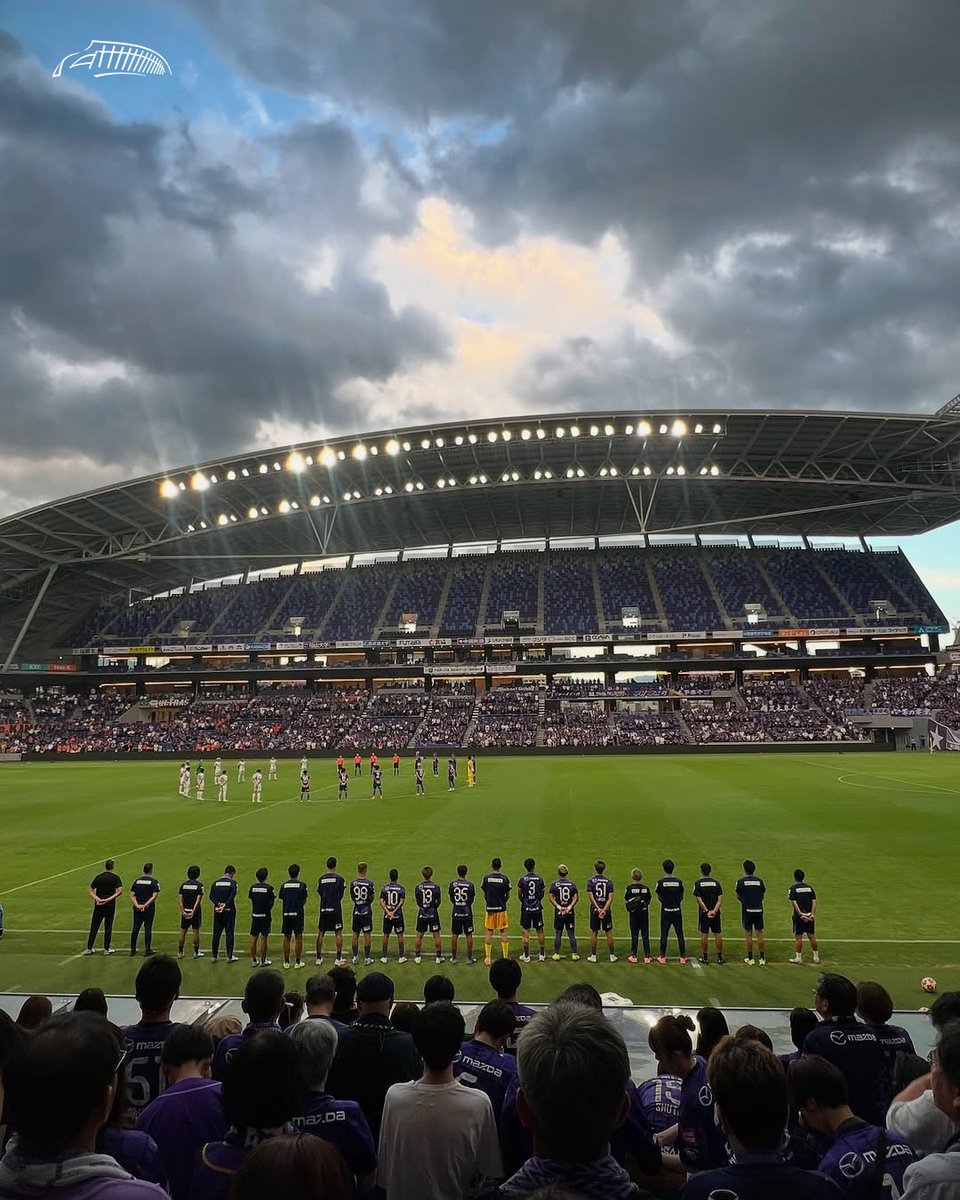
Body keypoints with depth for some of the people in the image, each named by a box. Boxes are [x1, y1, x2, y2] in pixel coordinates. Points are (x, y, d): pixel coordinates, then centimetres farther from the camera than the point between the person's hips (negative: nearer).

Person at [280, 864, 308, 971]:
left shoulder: (283, 885, 3)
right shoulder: (302, 885, -5)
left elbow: (281, 902, 8)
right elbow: (304, 901, 3)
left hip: (286, 914, 3)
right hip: (298, 914, -3)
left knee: (286, 938, 10)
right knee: (298, 937, 5)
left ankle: (286, 962, 16)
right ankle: (298, 962, 8)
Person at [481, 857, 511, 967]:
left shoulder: (486, 877, -4)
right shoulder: (504, 878, -6)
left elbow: (484, 894, 4)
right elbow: (508, 895, 1)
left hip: (490, 908, 0)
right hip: (501, 908, 0)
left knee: (488, 932, 8)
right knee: (503, 932, 8)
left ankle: (488, 958, 11)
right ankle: (505, 956, 10)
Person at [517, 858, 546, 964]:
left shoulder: (522, 879, -9)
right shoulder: (540, 878, -4)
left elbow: (519, 894, -1)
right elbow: (543, 893, 5)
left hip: (526, 908, -2)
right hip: (537, 908, 2)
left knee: (525, 931, 5)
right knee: (540, 931, 11)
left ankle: (526, 956, 7)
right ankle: (542, 954, 18)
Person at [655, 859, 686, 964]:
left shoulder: (661, 881, -10)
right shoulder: (678, 881, -4)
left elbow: (659, 897, -1)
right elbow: (681, 897, 4)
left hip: (665, 911, -1)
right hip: (677, 911, 2)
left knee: (664, 934, 5)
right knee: (680, 934, 9)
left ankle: (662, 956, 9)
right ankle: (683, 956, 13)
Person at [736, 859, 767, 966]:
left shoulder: (741, 881, -5)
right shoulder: (759, 881, 2)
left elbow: (738, 897, 3)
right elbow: (762, 896, 10)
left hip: (747, 910, -2)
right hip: (759, 910, 2)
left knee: (748, 934, 5)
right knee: (759, 934, 8)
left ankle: (750, 958, 9)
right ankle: (762, 958, 11)